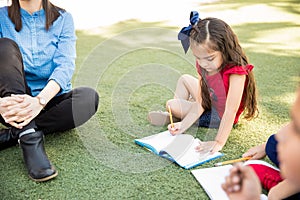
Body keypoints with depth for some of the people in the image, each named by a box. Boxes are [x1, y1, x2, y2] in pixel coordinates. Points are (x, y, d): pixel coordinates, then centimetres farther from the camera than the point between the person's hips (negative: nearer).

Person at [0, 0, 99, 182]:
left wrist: (40, 100, -34)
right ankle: (30, 138, -34)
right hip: (15, 101, 0)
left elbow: (65, 65, -15)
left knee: (89, 97, -29)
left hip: (50, 99, 0)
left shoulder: (62, 18, 0)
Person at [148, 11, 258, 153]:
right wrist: (183, 125, -20)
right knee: (185, 79, 15)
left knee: (172, 104, -11)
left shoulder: (236, 72, -33)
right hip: (209, 105, 7)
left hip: (219, 117, -7)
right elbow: (201, 103, -10)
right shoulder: (203, 66, -12)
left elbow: (231, 111, -37)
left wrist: (219, 142, -41)